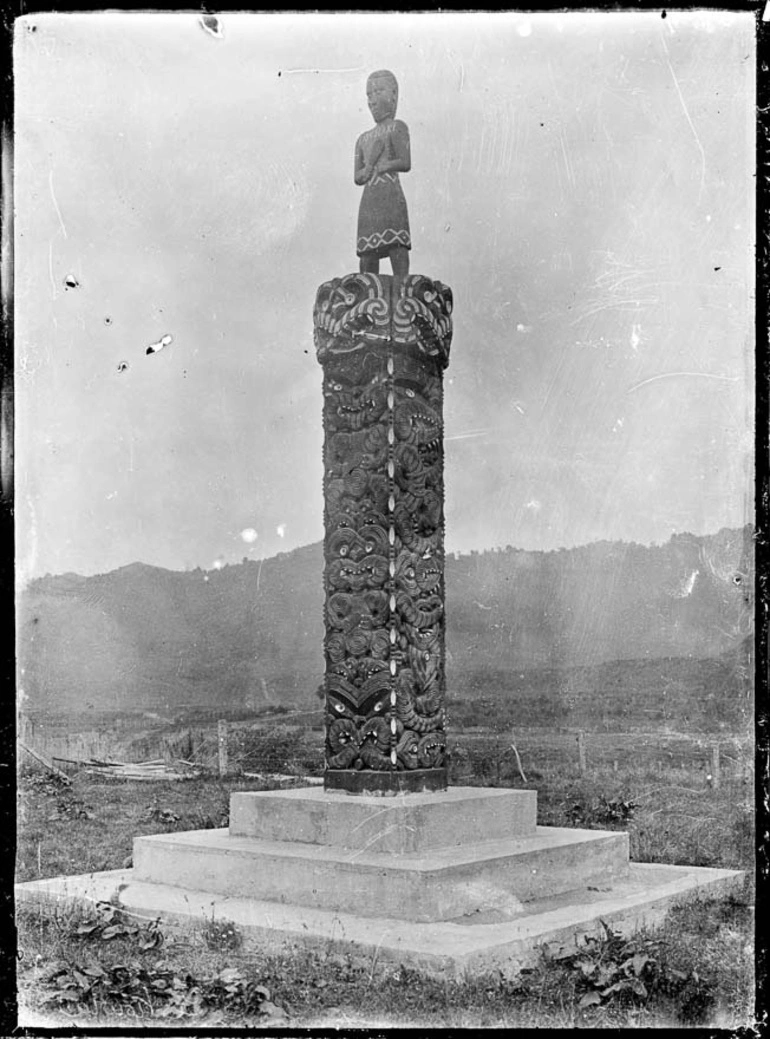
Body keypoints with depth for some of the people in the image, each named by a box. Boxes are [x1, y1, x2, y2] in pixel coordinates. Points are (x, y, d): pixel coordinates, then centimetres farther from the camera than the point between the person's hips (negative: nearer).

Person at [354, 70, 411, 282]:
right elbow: (357, 177, 15)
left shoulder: (397, 128, 6)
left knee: (396, 247, -15)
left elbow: (405, 163, -7)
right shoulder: (364, 138, 23)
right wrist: (368, 170, -5)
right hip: (368, 200, 6)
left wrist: (380, 166, -2)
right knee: (367, 256, 0)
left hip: (391, 196, -6)